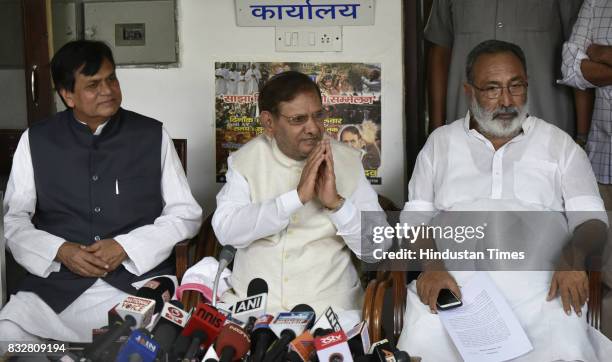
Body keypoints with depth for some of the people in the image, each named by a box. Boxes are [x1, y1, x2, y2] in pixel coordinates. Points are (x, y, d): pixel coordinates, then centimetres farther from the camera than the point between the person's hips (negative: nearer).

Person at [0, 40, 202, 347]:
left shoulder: (152, 135, 5)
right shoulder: (36, 141, 7)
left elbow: (186, 213, 6)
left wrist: (126, 247, -8)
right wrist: (60, 251, -9)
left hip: (140, 278, -1)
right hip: (56, 284, 2)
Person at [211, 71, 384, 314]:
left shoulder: (346, 161, 3)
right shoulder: (245, 160, 3)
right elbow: (225, 230, -13)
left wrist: (337, 202, -17)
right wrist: (298, 195, -17)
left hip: (329, 305, 0)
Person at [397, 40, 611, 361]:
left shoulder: (559, 144, 14)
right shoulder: (440, 143, 16)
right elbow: (416, 217, 11)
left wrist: (573, 257, -15)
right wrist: (431, 266, -10)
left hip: (538, 287, 0)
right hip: (454, 283, 1)